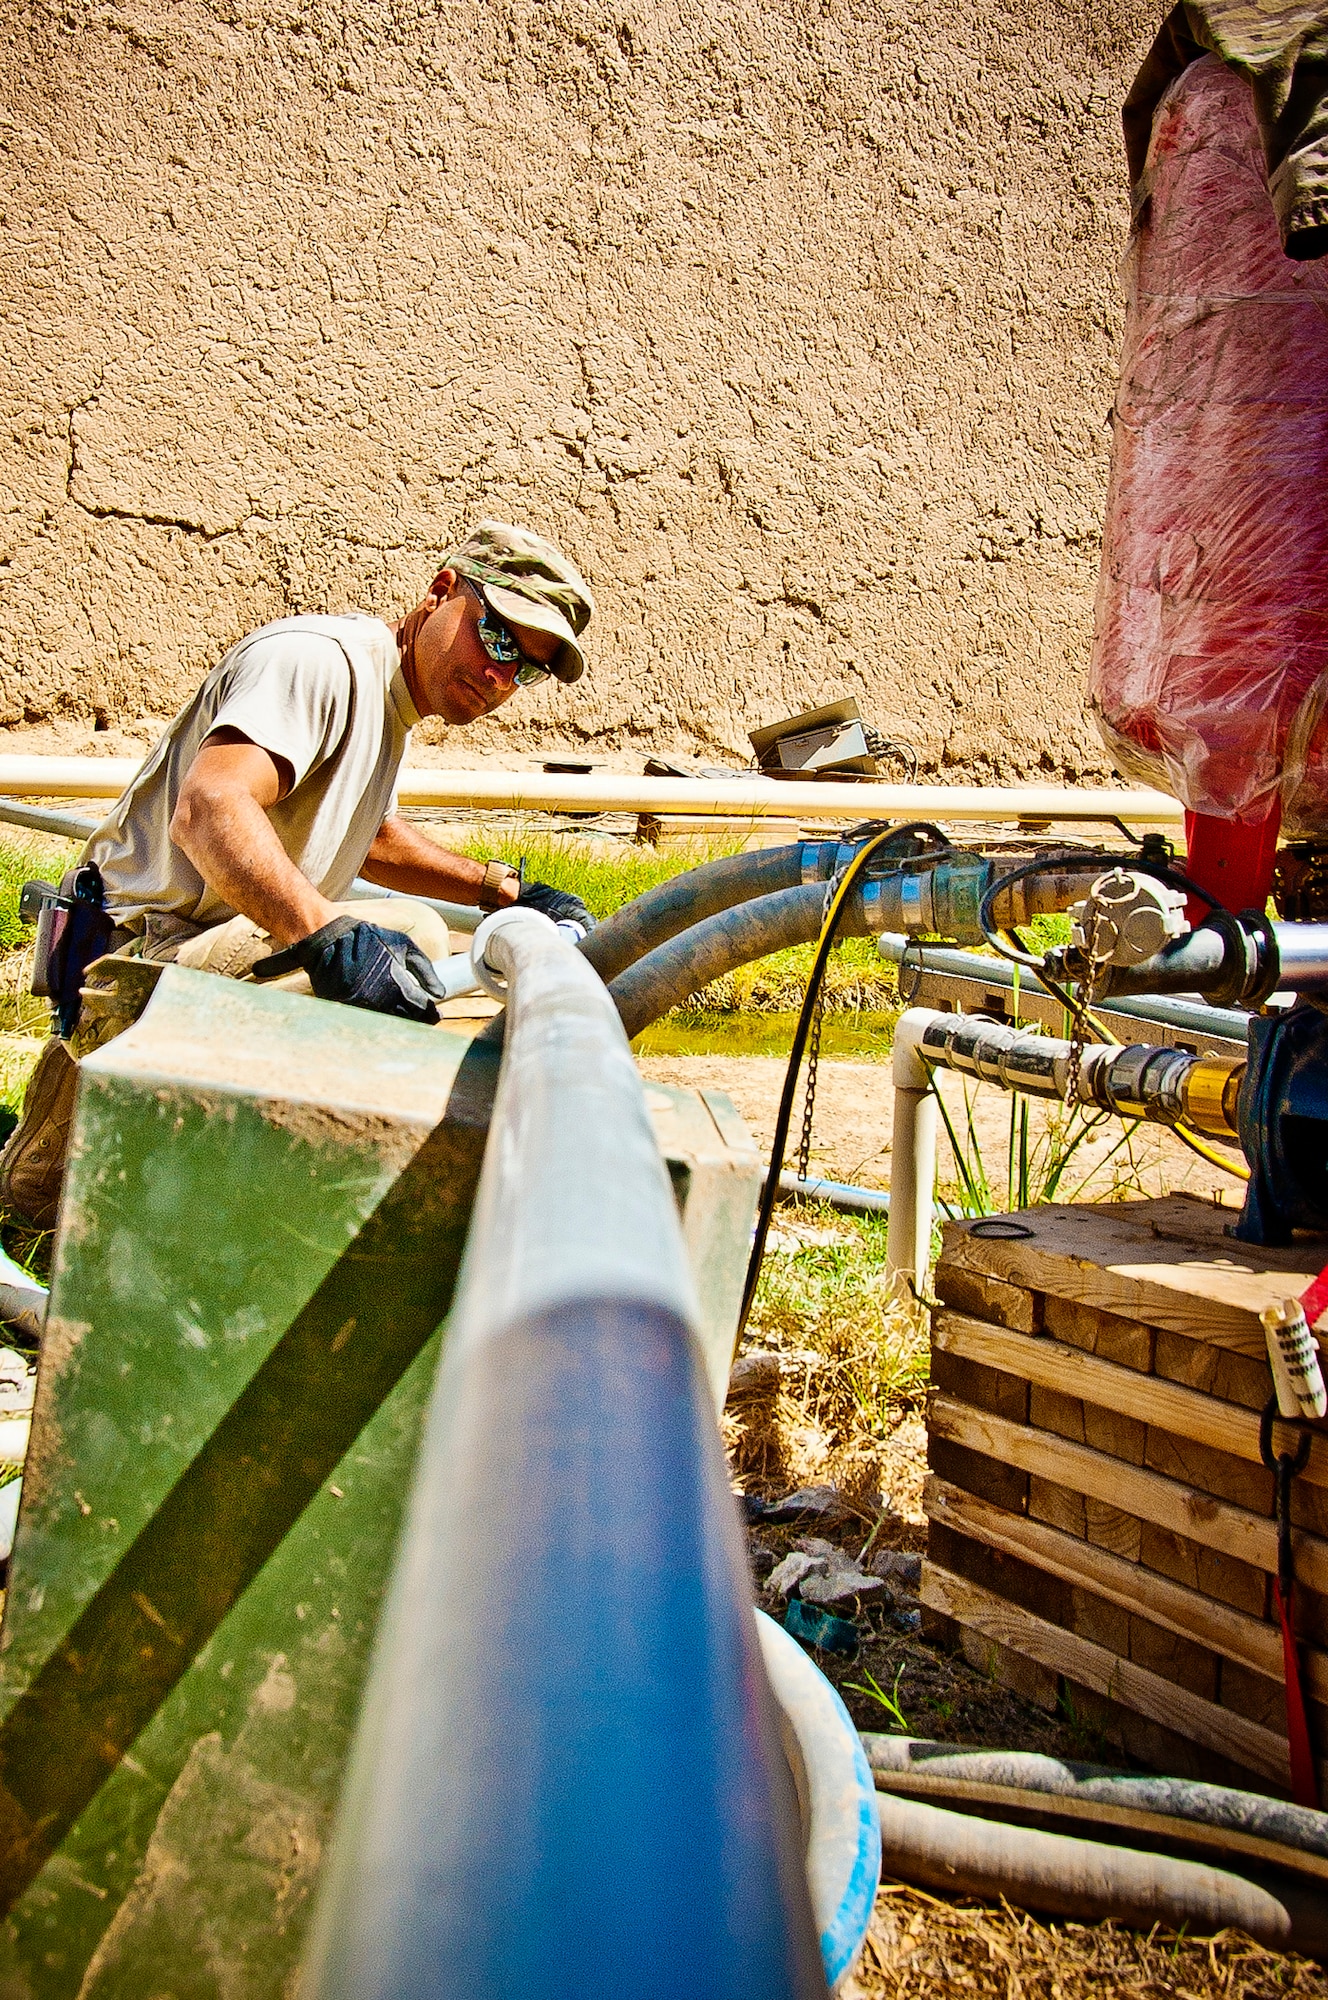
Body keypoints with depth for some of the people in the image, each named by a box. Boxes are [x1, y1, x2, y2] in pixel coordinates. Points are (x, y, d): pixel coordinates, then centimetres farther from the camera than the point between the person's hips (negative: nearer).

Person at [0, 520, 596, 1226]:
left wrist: (505, 889, 18)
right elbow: (207, 811, -35)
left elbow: (375, 841, 31)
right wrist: (329, 936, -48)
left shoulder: (388, 699, 15)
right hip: (142, 950, -11)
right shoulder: (317, 658, -19)